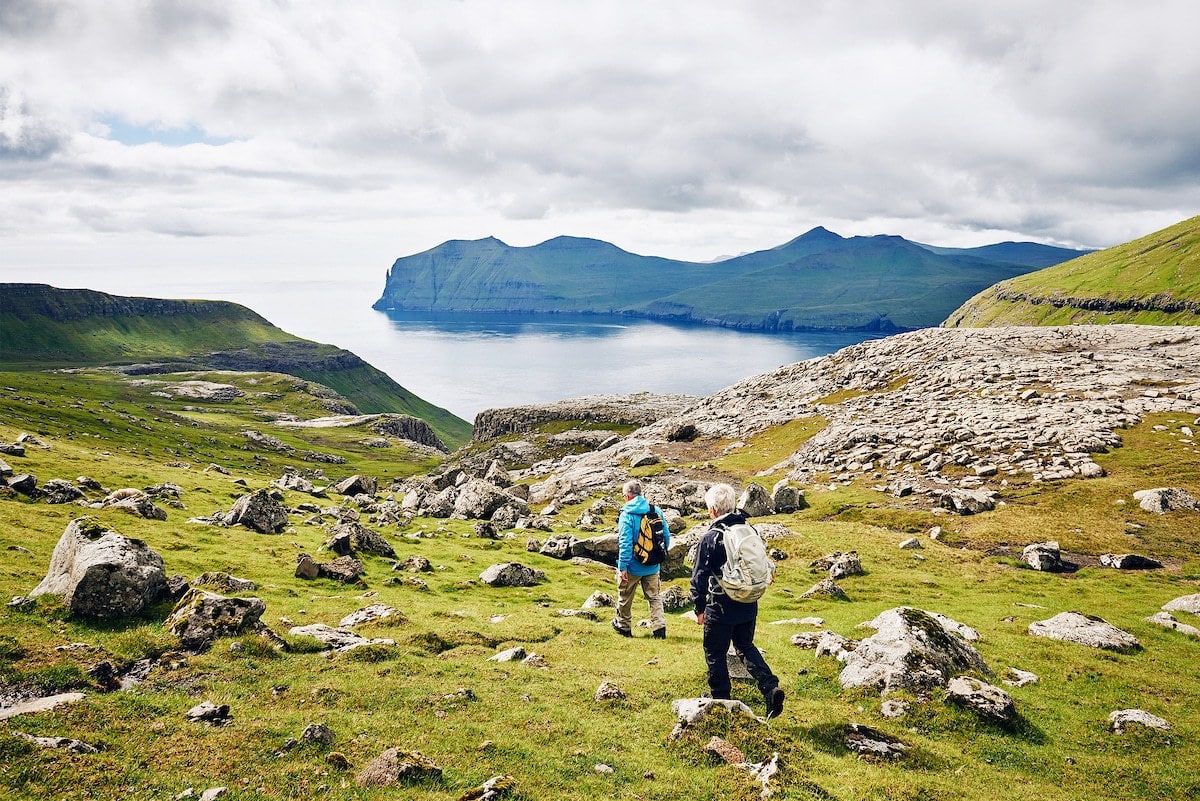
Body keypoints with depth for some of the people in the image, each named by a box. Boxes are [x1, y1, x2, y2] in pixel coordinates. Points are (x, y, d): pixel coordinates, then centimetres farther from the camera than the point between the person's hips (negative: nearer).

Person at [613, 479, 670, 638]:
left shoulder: (627, 514, -15)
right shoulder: (656, 511, -1)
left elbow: (625, 542, -20)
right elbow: (666, 537, 6)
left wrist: (622, 567, -18)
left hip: (633, 567, -4)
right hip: (653, 566, 4)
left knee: (625, 598, 16)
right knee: (654, 597, 13)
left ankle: (624, 626, 31)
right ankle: (659, 627, 2)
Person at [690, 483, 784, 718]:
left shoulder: (710, 539, -15)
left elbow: (699, 577, -12)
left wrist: (700, 608, -1)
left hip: (721, 609, -6)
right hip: (749, 607, 6)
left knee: (715, 654, 12)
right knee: (746, 647, 22)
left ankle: (721, 699, 22)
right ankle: (771, 688, 6)